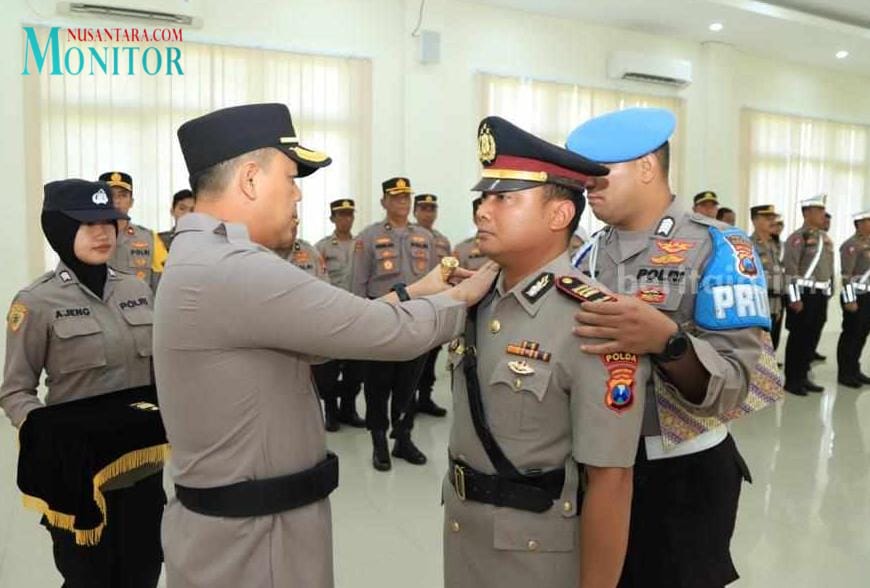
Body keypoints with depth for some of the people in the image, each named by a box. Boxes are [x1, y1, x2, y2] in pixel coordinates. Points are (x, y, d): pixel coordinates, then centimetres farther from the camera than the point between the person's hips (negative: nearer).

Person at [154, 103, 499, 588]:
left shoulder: (204, 258, 6)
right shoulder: (235, 271, -27)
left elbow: (317, 333, 9)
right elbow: (395, 334, -23)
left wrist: (412, 292, 8)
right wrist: (463, 297, -4)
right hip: (251, 536, -9)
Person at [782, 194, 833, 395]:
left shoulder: (825, 238, 13)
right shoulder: (797, 238, -12)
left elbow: (829, 268, 19)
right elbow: (791, 270, -16)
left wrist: (828, 292, 16)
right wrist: (795, 298, -19)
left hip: (821, 295, 8)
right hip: (804, 294, -8)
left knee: (813, 337, 12)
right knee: (798, 338, 0)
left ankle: (803, 376, 22)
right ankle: (792, 380, 9)